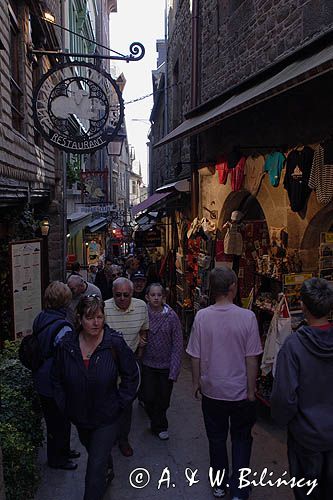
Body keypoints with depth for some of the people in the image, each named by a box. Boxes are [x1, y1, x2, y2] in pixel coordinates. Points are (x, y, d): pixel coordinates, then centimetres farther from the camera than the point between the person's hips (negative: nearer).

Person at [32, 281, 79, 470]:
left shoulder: (39, 319, -3)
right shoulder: (62, 328, -29)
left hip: (42, 381, 8)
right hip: (56, 384, -8)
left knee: (52, 418, 25)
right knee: (60, 422, 14)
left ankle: (63, 450, 45)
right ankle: (57, 459, 33)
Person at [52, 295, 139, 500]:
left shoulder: (115, 343, -21)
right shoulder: (67, 345, -13)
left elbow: (132, 375, -9)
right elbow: (58, 379, 3)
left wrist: (119, 404, -10)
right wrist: (65, 406, -1)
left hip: (106, 417, -4)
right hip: (79, 417, 4)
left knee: (96, 466, -1)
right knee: (94, 452, 29)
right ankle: (108, 472, 59)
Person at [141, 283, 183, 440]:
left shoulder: (171, 316, -11)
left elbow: (177, 344, -8)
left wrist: (174, 370, -10)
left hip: (166, 364, 0)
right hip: (147, 364, 1)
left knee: (163, 398, 11)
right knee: (149, 397, 2)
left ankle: (158, 426, 39)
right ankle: (160, 426, 31)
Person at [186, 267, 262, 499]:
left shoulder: (201, 316, -13)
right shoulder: (247, 317, -18)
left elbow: (195, 356, -6)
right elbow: (251, 359, -13)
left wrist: (196, 382, 9)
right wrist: (251, 391, -2)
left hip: (212, 390, 2)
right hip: (240, 391, -1)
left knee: (217, 438, 20)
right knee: (241, 439, 20)